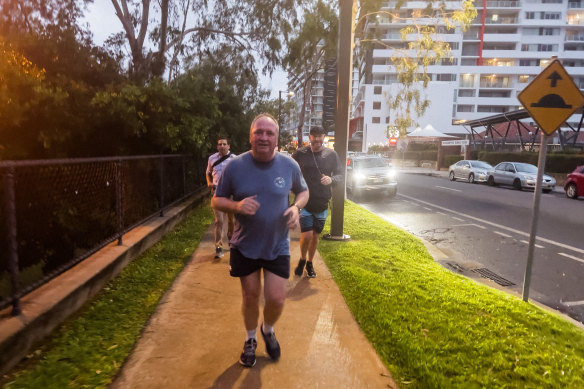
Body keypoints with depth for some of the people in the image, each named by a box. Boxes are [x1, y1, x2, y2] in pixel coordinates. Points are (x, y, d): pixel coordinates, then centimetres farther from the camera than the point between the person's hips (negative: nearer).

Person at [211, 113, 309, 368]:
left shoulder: (289, 166, -8)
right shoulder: (235, 167, -12)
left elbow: (303, 191, 9)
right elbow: (216, 201, -4)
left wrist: (296, 207, -14)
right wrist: (237, 205, -26)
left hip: (278, 247, 1)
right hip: (244, 247, 0)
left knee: (276, 299, 1)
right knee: (250, 297, 13)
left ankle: (268, 330, 37)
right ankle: (250, 340, 41)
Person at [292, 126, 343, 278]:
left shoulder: (331, 154, 1)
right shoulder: (300, 153, -3)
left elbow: (340, 175, 5)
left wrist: (331, 179, -16)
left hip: (322, 203, 3)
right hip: (304, 201, -2)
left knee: (315, 236, 13)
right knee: (306, 235, -12)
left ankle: (309, 263, 35)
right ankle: (302, 260, 18)